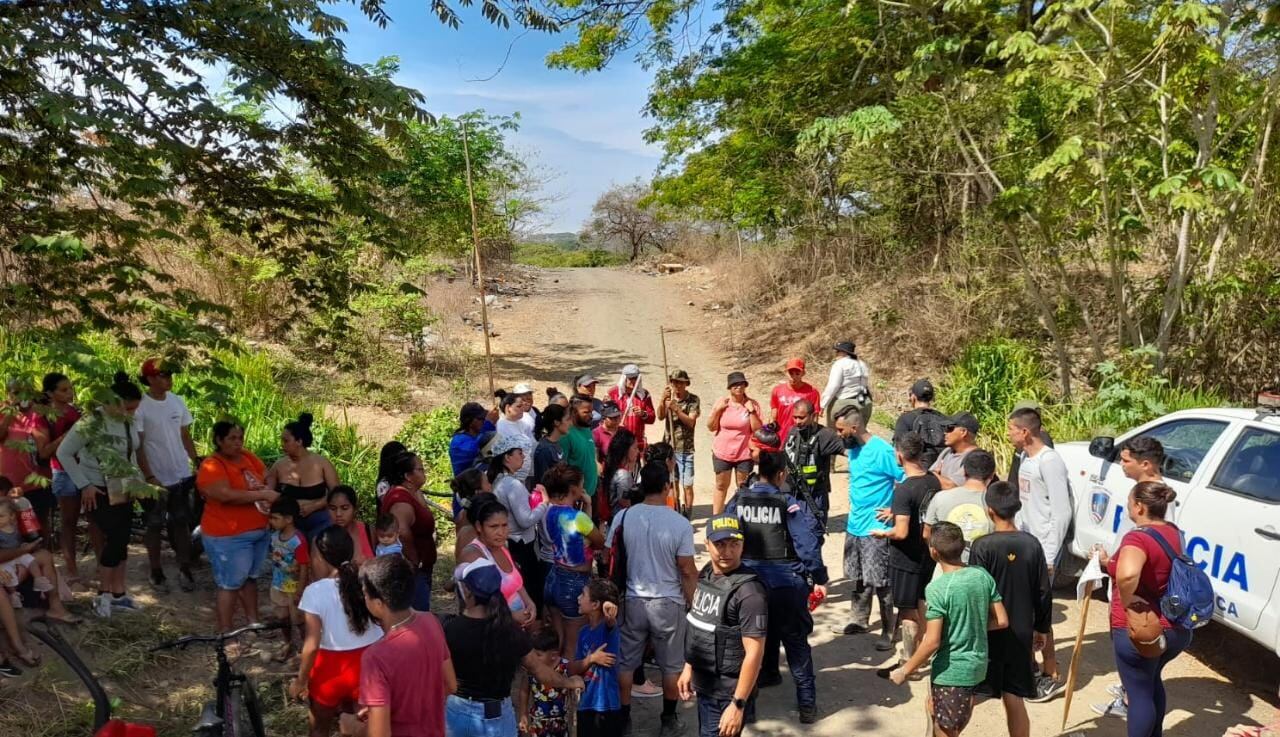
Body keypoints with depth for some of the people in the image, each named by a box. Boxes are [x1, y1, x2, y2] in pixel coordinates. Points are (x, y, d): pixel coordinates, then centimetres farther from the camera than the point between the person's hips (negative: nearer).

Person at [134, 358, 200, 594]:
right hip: (156, 478, -4)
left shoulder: (177, 401, 2)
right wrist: (149, 477, -16)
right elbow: (137, 446, -12)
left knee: (182, 524, 11)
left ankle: (184, 570, 20)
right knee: (154, 527, 9)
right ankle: (156, 573, 21)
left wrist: (197, 463, 5)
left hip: (182, 475, 4)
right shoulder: (140, 406, -13)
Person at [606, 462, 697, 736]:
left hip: (632, 600, 2)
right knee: (671, 665, 16)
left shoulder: (623, 517, -9)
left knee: (626, 662, 17)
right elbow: (687, 571, -11)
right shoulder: (680, 523, -16)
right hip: (669, 603, -2)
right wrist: (692, 603, 3)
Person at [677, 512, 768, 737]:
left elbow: (754, 653, -23)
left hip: (727, 696, -8)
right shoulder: (705, 575, 2)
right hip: (704, 688, 8)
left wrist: (738, 704, -22)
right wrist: (688, 668, 15)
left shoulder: (748, 590, -23)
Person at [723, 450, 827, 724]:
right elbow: (808, 543, -16)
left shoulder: (738, 500, -2)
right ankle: (807, 703, 9)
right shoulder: (789, 504, -13)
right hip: (786, 583, -4)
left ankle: (768, 674, 46)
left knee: (761, 632, 28)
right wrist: (819, 579, -8)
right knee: (796, 641, 7)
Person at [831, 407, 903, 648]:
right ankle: (859, 620, 32)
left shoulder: (882, 451, -18)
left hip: (876, 529, -8)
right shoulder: (854, 449, 7)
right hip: (855, 526, 8)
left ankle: (888, 631, 12)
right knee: (859, 578, 19)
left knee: (880, 582, 0)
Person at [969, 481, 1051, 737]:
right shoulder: (1032, 544, -3)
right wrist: (1040, 628, 16)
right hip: (1020, 634, 4)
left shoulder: (983, 545, -16)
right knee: (1014, 700, 12)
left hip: (987, 632, -4)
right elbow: (1044, 593, 3)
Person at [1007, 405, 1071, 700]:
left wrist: (1049, 557, -19)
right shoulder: (1025, 458, 10)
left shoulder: (1050, 461, -18)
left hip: (1043, 547, -9)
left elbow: (1062, 513, -20)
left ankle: (1051, 677, 9)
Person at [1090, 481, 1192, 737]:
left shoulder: (1138, 537, -24)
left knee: (1140, 693, 8)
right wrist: (1109, 561, 14)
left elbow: (1128, 575, -45)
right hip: (1175, 628, 9)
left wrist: (1127, 601, -27)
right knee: (1152, 681, 30)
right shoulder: (1173, 533, 4)